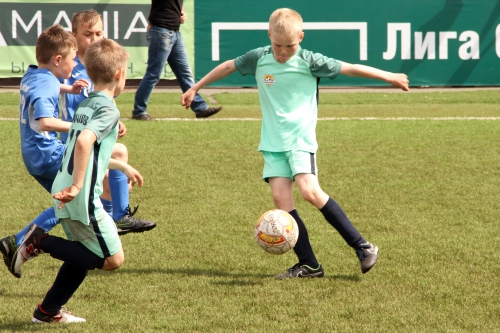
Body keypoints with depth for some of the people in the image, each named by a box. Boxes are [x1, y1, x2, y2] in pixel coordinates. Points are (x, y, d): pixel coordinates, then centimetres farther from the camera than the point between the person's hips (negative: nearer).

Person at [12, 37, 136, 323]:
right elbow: (84, 142, -31)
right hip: (83, 198, -9)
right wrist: (77, 186, -30)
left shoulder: (86, 105, 15)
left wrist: (124, 167, 40)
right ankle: (42, 242, -5)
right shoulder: (108, 109, -13)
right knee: (113, 259, -2)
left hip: (66, 195, 9)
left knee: (83, 255, 22)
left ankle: (49, 310, 24)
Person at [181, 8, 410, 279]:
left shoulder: (309, 62, -7)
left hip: (301, 139, -4)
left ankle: (362, 247, -14)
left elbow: (348, 68, -5)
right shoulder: (259, 59, 2)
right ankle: (308, 265, -6)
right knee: (281, 198, -9)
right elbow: (228, 67, 17)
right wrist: (195, 88, 24)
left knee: (309, 190, -22)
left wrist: (388, 77, -4)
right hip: (272, 142, 4)